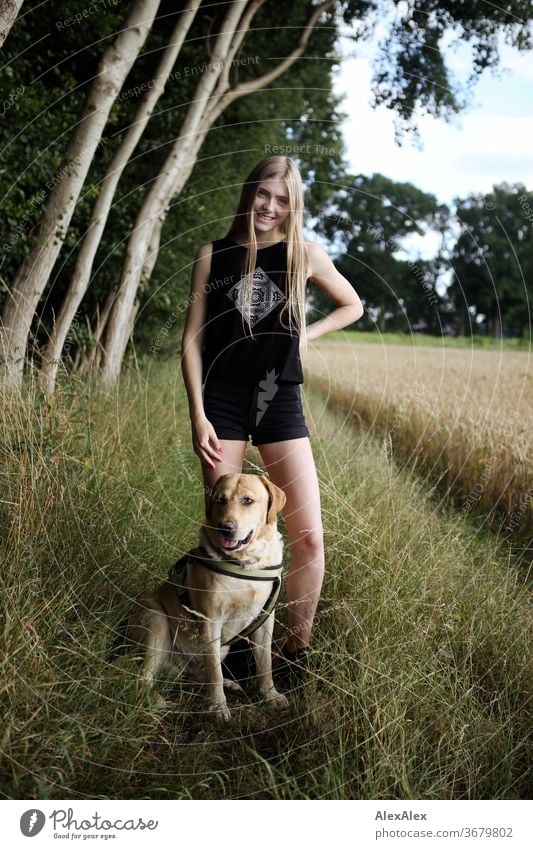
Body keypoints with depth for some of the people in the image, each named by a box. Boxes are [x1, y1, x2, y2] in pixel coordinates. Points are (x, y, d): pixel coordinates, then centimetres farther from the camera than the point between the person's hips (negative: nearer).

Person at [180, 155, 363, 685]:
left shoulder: (305, 255, 4)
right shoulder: (213, 256, 3)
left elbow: (352, 307, 19)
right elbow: (192, 339, 2)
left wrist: (306, 333, 3)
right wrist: (197, 414, -6)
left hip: (280, 403, 1)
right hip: (222, 405, 0)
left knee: (309, 537, -4)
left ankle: (297, 651, 14)